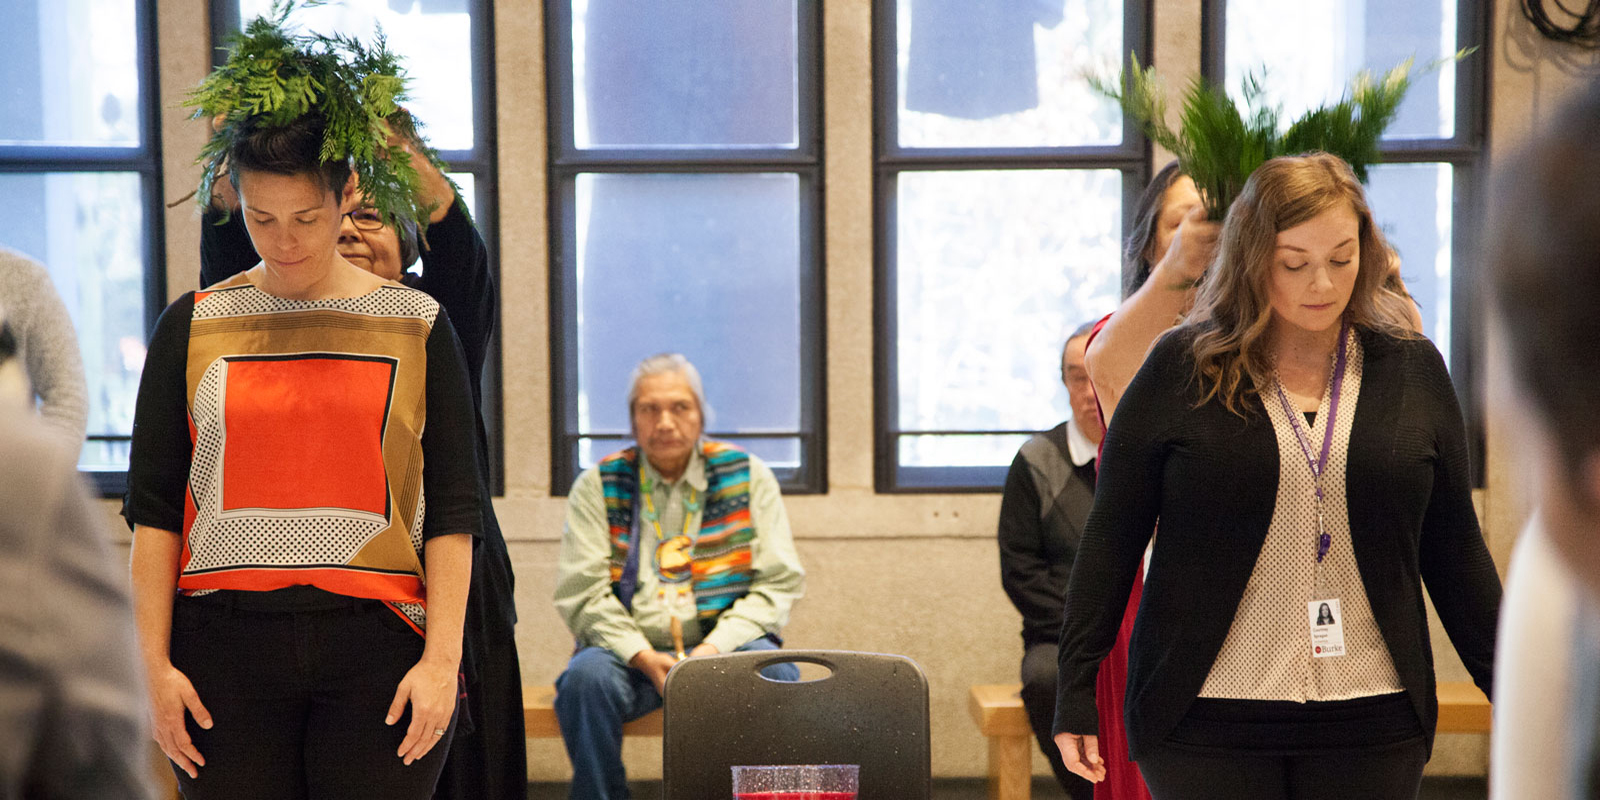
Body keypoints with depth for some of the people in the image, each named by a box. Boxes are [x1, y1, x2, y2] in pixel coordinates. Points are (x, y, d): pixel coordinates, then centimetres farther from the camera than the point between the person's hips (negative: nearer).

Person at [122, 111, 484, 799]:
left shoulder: (416, 326, 6)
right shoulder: (192, 328, 8)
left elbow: (453, 510, 3)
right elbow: (152, 508, 7)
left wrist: (442, 658, -5)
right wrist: (155, 663, 0)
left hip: (377, 642, -1)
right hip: (226, 646, 1)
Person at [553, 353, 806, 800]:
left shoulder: (748, 476, 7)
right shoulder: (597, 486, 7)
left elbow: (779, 583, 2)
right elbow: (580, 592, -1)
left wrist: (714, 649, -13)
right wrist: (645, 658, -16)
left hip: (723, 648, 0)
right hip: (631, 652, 0)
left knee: (776, 673, -30)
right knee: (586, 676, -31)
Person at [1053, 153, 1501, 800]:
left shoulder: (1413, 370, 7)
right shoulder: (1183, 368, -1)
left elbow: (1454, 549, 12)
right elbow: (1111, 538, 1)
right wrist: (1076, 692, -2)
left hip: (1372, 723, 2)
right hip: (1205, 721, -2)